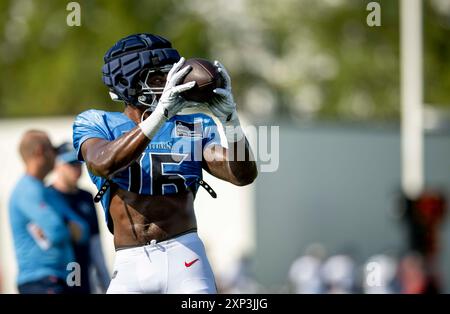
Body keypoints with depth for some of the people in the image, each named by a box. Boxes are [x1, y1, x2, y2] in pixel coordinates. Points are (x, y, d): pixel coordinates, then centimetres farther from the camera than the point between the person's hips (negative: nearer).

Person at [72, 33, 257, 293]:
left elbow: (244, 175, 1)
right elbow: (102, 164, -16)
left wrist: (229, 116, -14)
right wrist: (160, 115, -25)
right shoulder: (96, 123, 7)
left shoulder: (195, 125, 13)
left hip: (184, 255, 1)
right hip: (130, 265, -1)